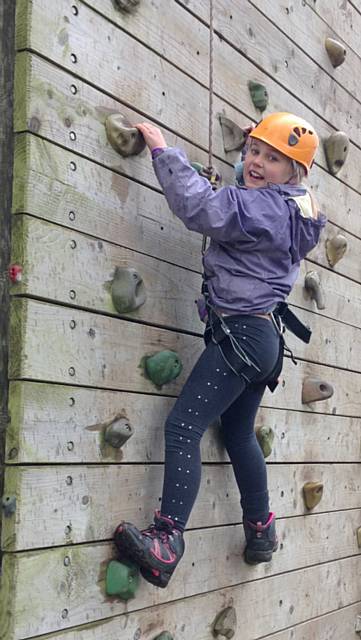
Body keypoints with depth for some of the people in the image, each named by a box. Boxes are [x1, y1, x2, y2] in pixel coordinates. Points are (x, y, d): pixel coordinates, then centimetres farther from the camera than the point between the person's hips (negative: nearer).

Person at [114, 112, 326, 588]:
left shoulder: (259, 205, -13)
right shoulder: (298, 211, 14)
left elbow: (199, 205, -24)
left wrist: (162, 149, -15)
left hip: (241, 334, -10)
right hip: (265, 338, 10)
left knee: (183, 427, -17)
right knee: (238, 434, 23)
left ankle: (166, 543, -24)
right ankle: (262, 531, 35)